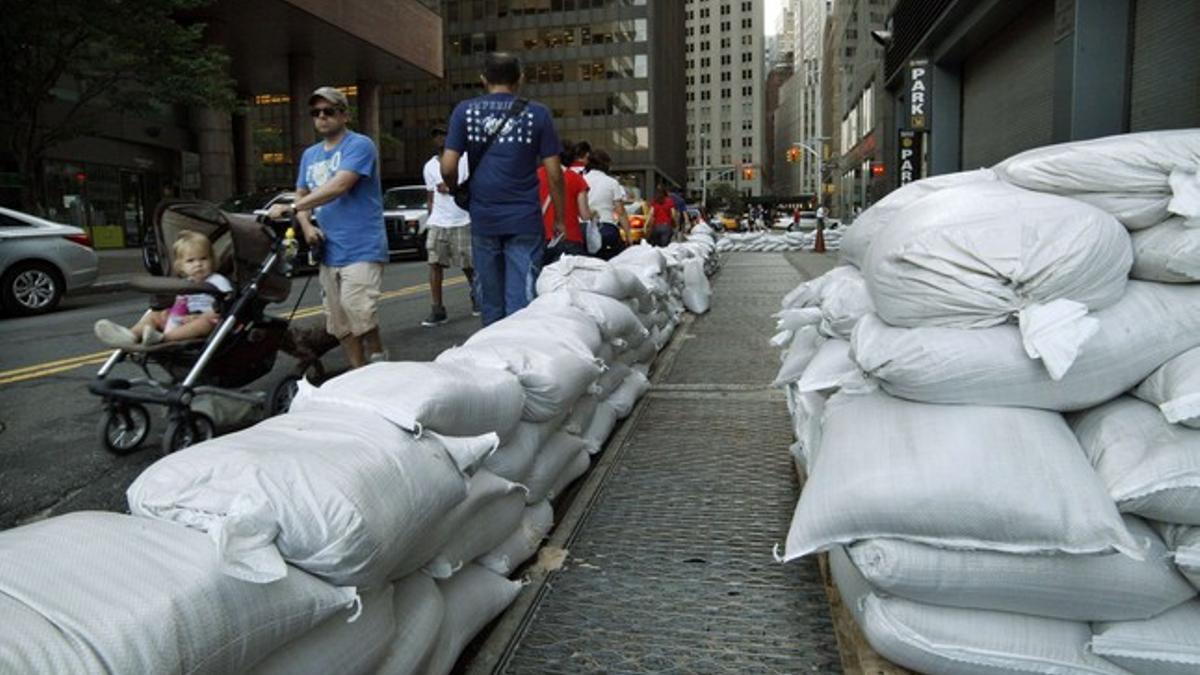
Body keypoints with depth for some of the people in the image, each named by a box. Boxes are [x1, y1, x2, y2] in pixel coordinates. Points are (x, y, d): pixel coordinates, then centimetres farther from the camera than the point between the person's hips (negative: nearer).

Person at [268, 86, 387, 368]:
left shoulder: (359, 145, -6)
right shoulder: (310, 155, 18)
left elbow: (338, 187, -19)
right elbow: (302, 195, 22)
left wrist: (290, 208, -23)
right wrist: (307, 227, 0)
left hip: (362, 249, -7)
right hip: (329, 252, 7)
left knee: (358, 312, -21)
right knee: (340, 323, 6)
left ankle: (377, 357, 1)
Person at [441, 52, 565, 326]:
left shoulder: (465, 111, 3)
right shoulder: (537, 113, 0)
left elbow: (448, 168, -3)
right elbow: (554, 173, -1)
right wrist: (560, 218, 8)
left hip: (483, 218, 2)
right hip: (525, 219, -2)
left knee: (490, 301, 13)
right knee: (521, 300, -1)